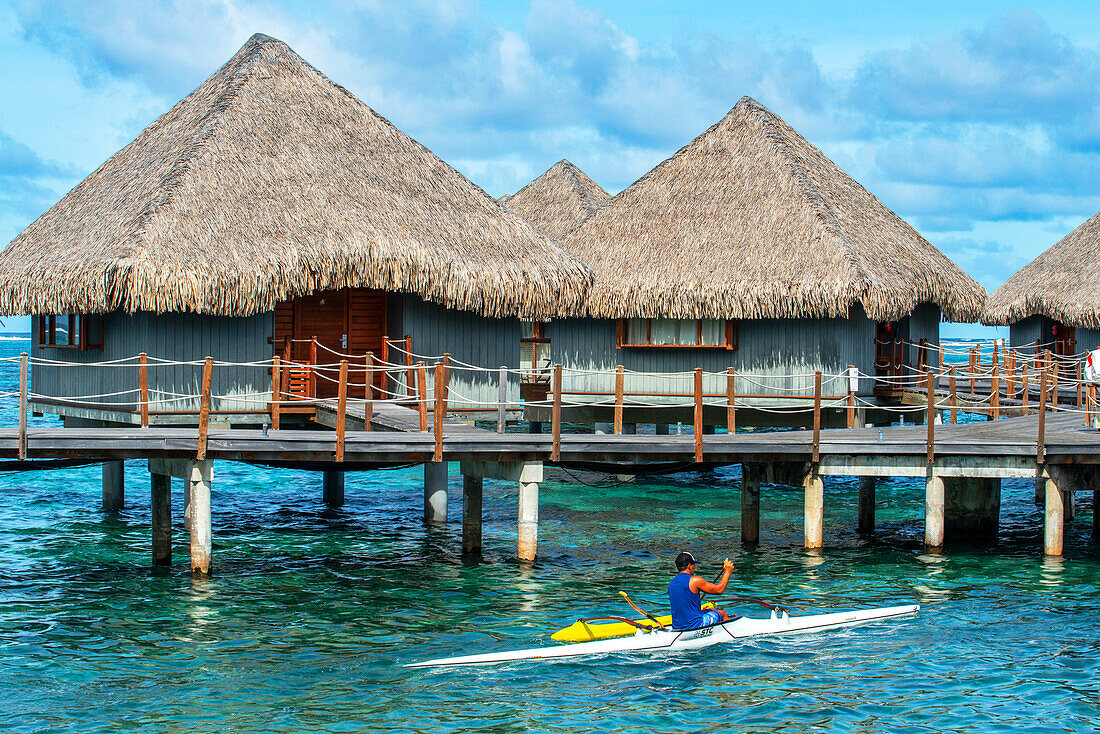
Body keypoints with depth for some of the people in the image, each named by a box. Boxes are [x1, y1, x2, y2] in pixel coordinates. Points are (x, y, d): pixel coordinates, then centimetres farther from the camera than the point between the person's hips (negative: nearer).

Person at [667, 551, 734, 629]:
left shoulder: (672, 583, 7)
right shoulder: (694, 580, -16)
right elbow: (719, 590, -6)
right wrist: (727, 572, 7)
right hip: (695, 625, -7)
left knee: (711, 610, 29)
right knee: (722, 613, 16)